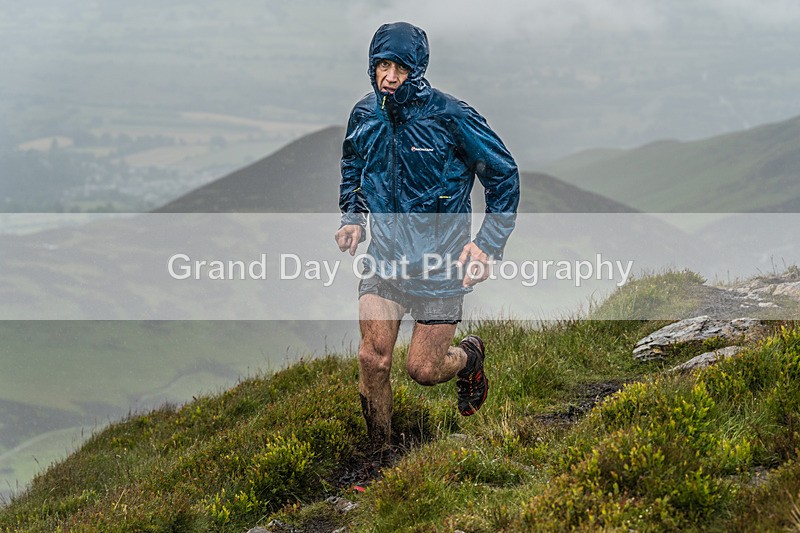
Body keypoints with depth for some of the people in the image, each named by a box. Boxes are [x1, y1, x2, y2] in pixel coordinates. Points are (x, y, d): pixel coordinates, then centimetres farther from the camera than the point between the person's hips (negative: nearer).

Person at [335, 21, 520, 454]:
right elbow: (352, 169, 22)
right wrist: (352, 218, 6)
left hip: (439, 262, -4)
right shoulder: (365, 115, -1)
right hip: (384, 255, 4)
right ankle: (380, 457, 9)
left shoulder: (450, 117, -15)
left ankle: (470, 356, 35)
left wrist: (488, 245, -10)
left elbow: (504, 176, -5)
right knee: (373, 360, -8)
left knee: (423, 370, -1)